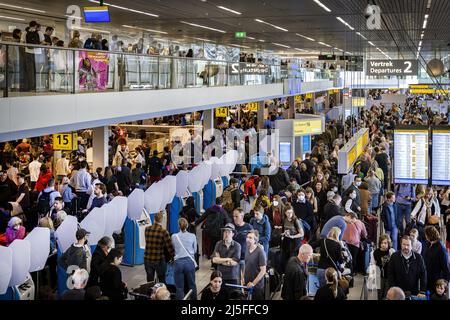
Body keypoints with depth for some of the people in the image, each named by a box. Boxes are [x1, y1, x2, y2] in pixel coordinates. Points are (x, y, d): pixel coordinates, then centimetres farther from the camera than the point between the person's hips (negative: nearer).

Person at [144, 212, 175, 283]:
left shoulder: (147, 229, -2)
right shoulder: (163, 231, -13)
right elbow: (169, 246, -9)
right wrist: (173, 256, 6)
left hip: (147, 259, 4)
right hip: (159, 260, -4)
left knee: (149, 281, 13)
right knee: (162, 281, 10)